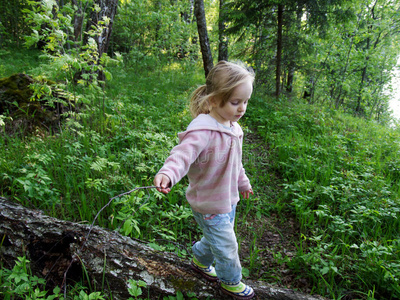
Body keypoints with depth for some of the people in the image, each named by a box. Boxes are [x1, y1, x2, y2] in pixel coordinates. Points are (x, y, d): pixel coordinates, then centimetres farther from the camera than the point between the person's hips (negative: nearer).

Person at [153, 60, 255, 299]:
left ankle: (200, 261, 55)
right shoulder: (203, 130, -28)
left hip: (228, 199, 8)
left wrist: (243, 183, 28)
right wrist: (168, 173, -64)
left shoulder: (232, 127, 1)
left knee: (216, 239, 27)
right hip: (210, 205, -8)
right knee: (227, 246, 10)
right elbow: (183, 153, -43)